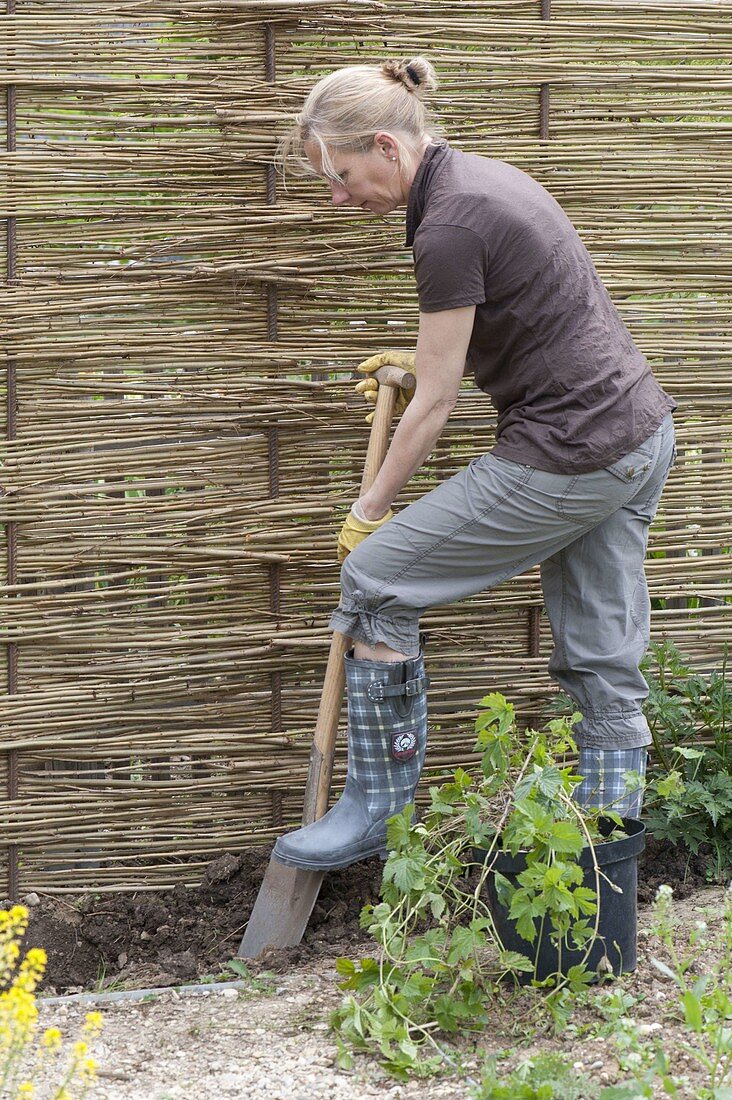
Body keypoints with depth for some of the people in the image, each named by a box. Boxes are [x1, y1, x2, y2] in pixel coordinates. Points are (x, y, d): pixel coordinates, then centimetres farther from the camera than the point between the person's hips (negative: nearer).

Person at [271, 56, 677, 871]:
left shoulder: (448, 229, -18)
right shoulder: (479, 176, 11)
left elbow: (435, 404, -11)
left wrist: (370, 509, 2)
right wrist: (425, 359, 22)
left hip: (567, 459, -10)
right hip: (641, 436, 10)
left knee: (376, 580, 1)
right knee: (602, 660, 12)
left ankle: (379, 811, 9)